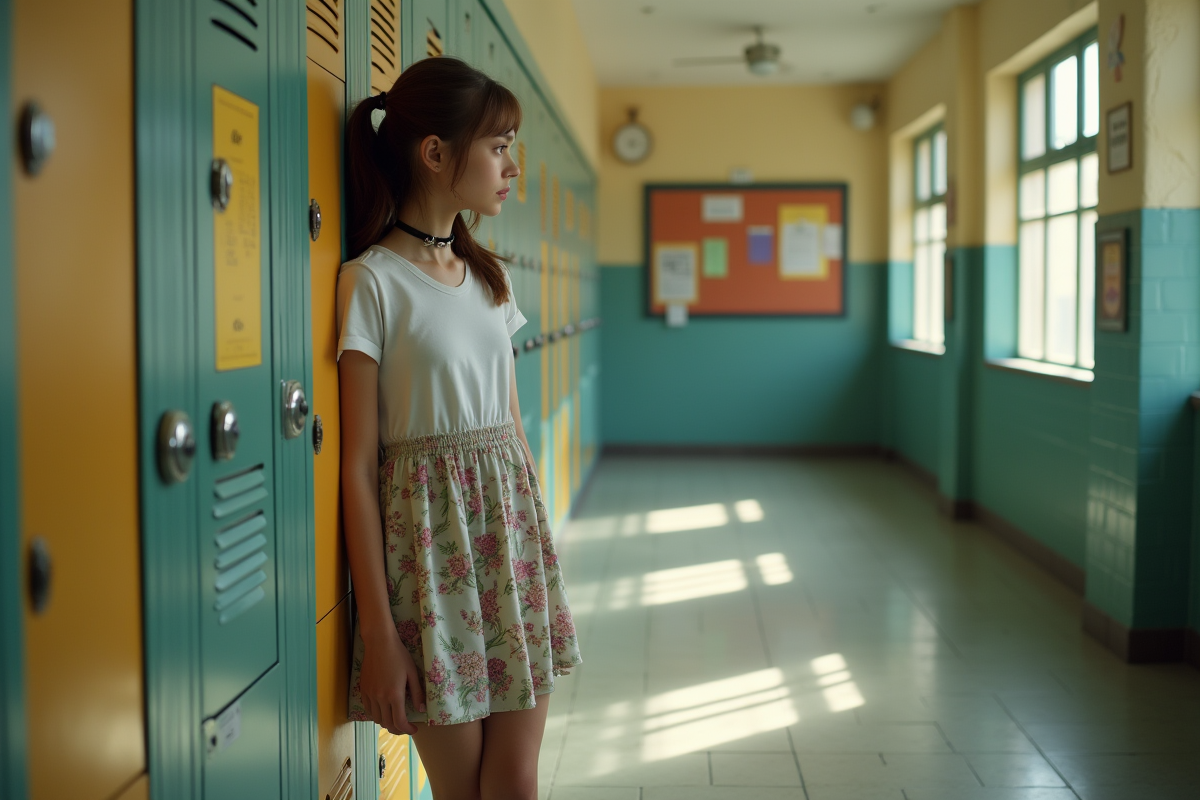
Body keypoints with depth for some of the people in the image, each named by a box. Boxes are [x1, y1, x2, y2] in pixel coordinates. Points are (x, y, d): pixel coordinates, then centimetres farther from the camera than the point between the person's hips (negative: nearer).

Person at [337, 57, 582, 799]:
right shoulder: (372, 281, -9)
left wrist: (539, 545, 14)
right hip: (430, 528, -5)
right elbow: (358, 464, -11)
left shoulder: (490, 277, 10)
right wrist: (378, 630, -13)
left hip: (514, 523, 5)